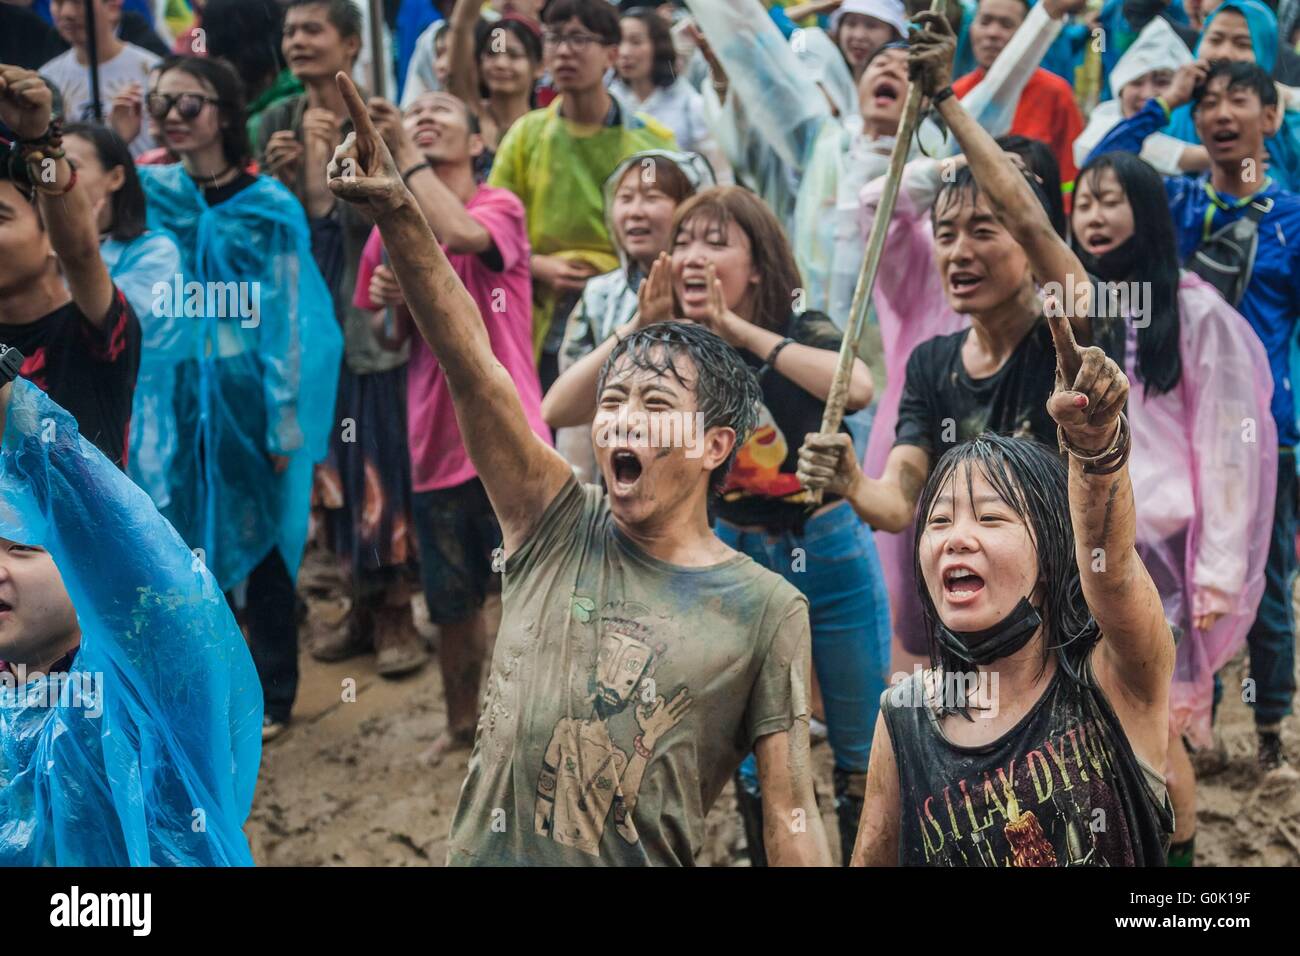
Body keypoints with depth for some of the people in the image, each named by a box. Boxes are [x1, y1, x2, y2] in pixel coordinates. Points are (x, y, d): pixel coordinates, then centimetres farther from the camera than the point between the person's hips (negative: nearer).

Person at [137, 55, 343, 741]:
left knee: (256, 538, 7)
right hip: (172, 389, 3)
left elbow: (286, 319, -6)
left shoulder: (266, 206, -5)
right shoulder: (152, 190, 4)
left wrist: (286, 422, -9)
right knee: (181, 538, 6)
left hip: (245, 391, -3)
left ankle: (274, 696, 20)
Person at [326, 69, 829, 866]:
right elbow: (467, 355, -11)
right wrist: (396, 212, -22)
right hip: (485, 850, 2)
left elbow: (791, 813, -5)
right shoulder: (559, 528, 0)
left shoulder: (767, 609, -4)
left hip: (646, 856, -2)